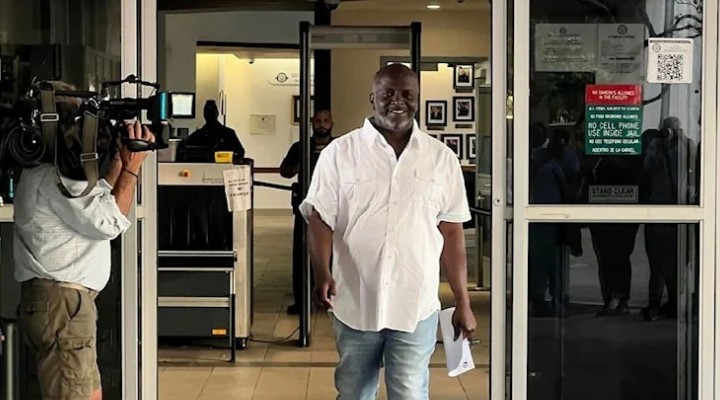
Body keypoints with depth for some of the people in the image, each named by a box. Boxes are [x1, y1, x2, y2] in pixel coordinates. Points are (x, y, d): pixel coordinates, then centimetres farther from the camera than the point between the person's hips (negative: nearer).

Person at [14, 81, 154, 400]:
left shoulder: (48, 167, 16)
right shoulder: (55, 174, -17)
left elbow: (96, 200, 21)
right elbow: (107, 223, -16)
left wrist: (119, 159, 9)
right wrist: (131, 168, -9)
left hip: (67, 300, 11)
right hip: (61, 301, -11)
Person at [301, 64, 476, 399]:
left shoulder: (442, 158, 4)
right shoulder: (339, 153, -1)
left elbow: (451, 233, 6)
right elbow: (320, 219, -3)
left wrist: (463, 302, 5)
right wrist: (322, 273, -21)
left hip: (416, 307, 0)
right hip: (354, 305, 0)